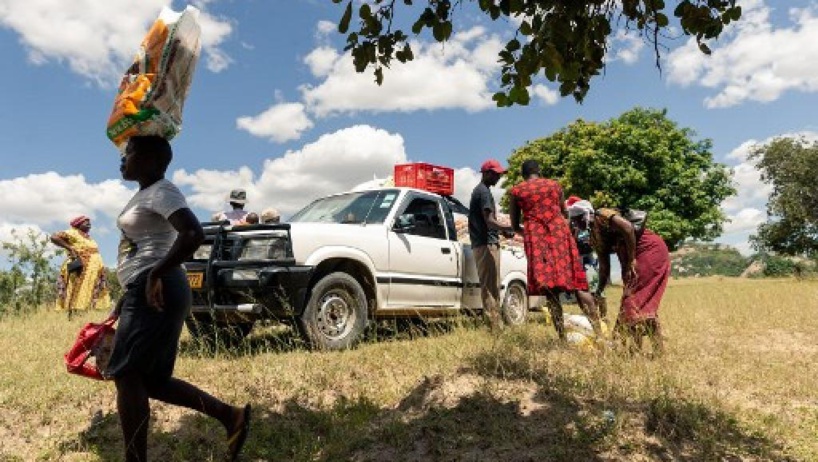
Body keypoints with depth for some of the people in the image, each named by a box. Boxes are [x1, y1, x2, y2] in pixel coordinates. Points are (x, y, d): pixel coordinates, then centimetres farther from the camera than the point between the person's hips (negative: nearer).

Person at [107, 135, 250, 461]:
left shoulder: (161, 192, -11)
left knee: (126, 375, -5)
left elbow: (193, 234, -28)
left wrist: (155, 275, -24)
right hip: (144, 293, 10)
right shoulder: (145, 194, 21)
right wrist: (124, 303, 25)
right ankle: (230, 416, 12)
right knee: (152, 379, 11)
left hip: (154, 294, -10)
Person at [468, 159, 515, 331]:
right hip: (487, 244, -10)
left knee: (490, 286, 11)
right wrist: (511, 228, -33)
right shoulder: (484, 191, -11)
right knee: (490, 286, -11)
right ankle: (495, 325, -11)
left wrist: (503, 231, 18)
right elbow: (489, 221, -21)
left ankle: (494, 323, 16)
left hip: (483, 243, 10)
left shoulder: (480, 191, 21)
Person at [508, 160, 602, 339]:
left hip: (535, 238, -1)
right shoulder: (555, 185, 17)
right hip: (560, 234, 2)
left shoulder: (516, 192, 11)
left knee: (551, 291, -2)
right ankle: (598, 331, -3)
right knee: (577, 285, 3)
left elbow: (515, 225, 13)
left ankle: (562, 337, -6)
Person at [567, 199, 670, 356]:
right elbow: (604, 267, 18)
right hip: (639, 258, 9)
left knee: (634, 297, -13)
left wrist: (631, 260, -20)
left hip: (651, 249, -9)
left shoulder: (602, 216, -8)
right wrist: (598, 292, 15)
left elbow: (628, 227, -23)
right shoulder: (594, 238, 15)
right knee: (644, 301, 9)